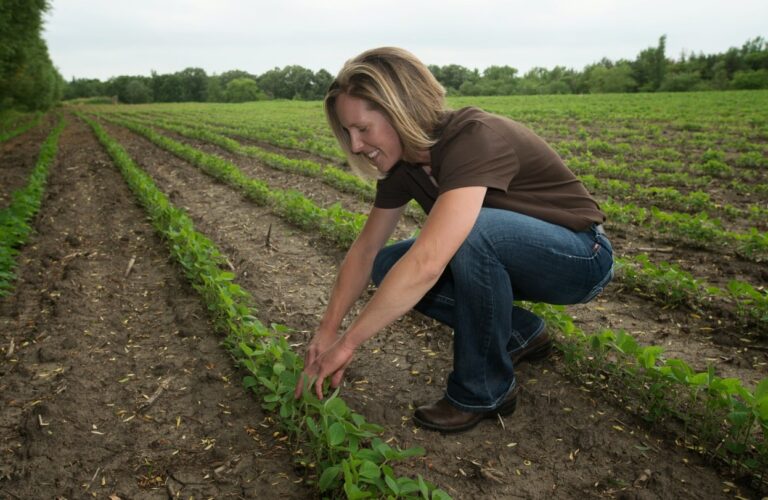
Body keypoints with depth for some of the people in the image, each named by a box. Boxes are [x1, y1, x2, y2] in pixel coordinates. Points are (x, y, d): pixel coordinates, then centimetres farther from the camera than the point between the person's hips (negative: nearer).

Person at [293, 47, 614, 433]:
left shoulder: (476, 139, -32)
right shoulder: (403, 161, -7)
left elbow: (425, 264, -42)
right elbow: (365, 250, -1)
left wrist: (346, 344, -35)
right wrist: (327, 330, -7)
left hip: (580, 257, -7)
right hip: (509, 255, 7)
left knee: (472, 230, -36)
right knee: (388, 268, -7)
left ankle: (484, 391, -15)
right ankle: (520, 334, 7)